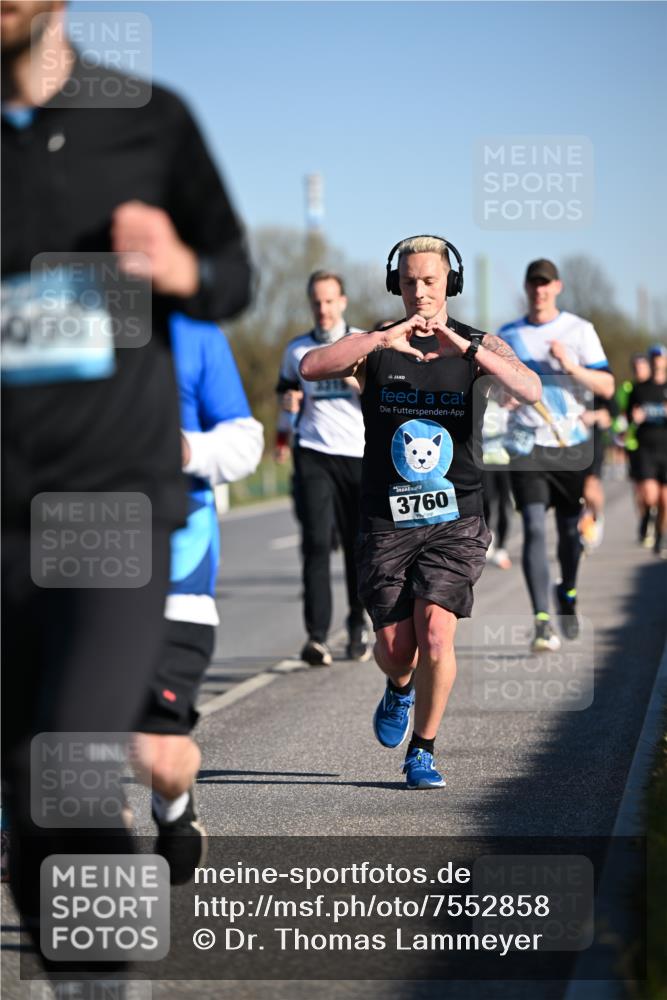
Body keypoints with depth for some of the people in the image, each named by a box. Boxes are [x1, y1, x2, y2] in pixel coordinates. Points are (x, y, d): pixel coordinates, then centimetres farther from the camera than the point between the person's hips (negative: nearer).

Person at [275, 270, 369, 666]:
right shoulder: (297, 350, 12)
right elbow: (285, 388, 28)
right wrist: (287, 401, 6)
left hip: (360, 455, 0)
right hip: (313, 454, 0)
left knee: (359, 545, 5)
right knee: (317, 543, -13)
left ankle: (358, 626, 23)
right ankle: (317, 636, -18)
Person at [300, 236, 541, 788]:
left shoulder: (479, 345, 1)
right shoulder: (375, 345, 1)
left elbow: (531, 390, -19)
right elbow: (310, 368, -18)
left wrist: (465, 349, -31)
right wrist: (383, 340, -30)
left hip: (455, 519, -1)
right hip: (387, 520, 1)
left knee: (435, 632, -16)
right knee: (394, 648, 0)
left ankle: (423, 751, 2)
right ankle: (401, 689, 38)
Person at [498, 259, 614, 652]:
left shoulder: (579, 330, 2)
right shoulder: (508, 335, 10)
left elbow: (607, 386, -4)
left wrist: (570, 367, -20)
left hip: (571, 443, 0)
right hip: (527, 446, 0)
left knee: (570, 530, 9)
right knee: (535, 529, -13)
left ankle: (568, 593, 38)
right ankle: (542, 621, -18)